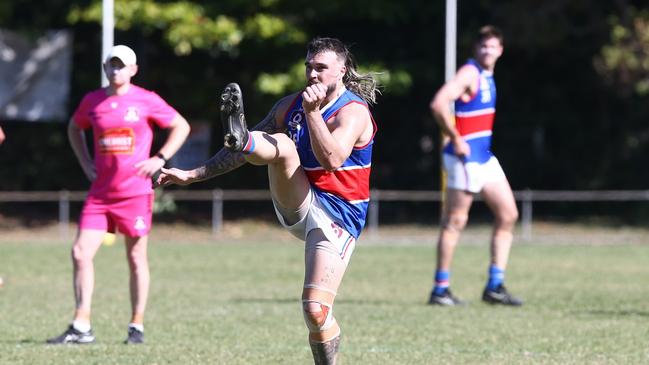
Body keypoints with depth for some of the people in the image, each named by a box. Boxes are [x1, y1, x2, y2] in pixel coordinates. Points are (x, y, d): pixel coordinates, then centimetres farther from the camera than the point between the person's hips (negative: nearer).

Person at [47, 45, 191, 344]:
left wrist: (160, 159, -6)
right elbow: (74, 128, 26)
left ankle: (137, 327, 15)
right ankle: (81, 328, -4)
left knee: (136, 259, 5)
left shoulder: (146, 101, -3)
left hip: (135, 192, -3)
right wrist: (85, 163, 13)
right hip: (100, 193, 3)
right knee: (80, 253, -7)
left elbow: (181, 126, 5)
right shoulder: (92, 101, 7)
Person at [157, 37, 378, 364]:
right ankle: (239, 137, -56)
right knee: (282, 144, -24)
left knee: (316, 310, -17)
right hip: (296, 205, 5)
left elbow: (332, 160, -28)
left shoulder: (353, 111, -11)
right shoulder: (291, 105, 8)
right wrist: (193, 175, 11)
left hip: (336, 217, -5)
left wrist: (312, 112, -32)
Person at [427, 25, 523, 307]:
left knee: (508, 215, 7)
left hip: (484, 157, 9)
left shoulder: (487, 77, 15)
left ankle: (495, 286, 9)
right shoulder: (469, 73, -14)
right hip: (465, 157, -9)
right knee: (455, 221, -4)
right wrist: (455, 139, -21)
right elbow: (438, 104, -27)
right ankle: (440, 290, 2)